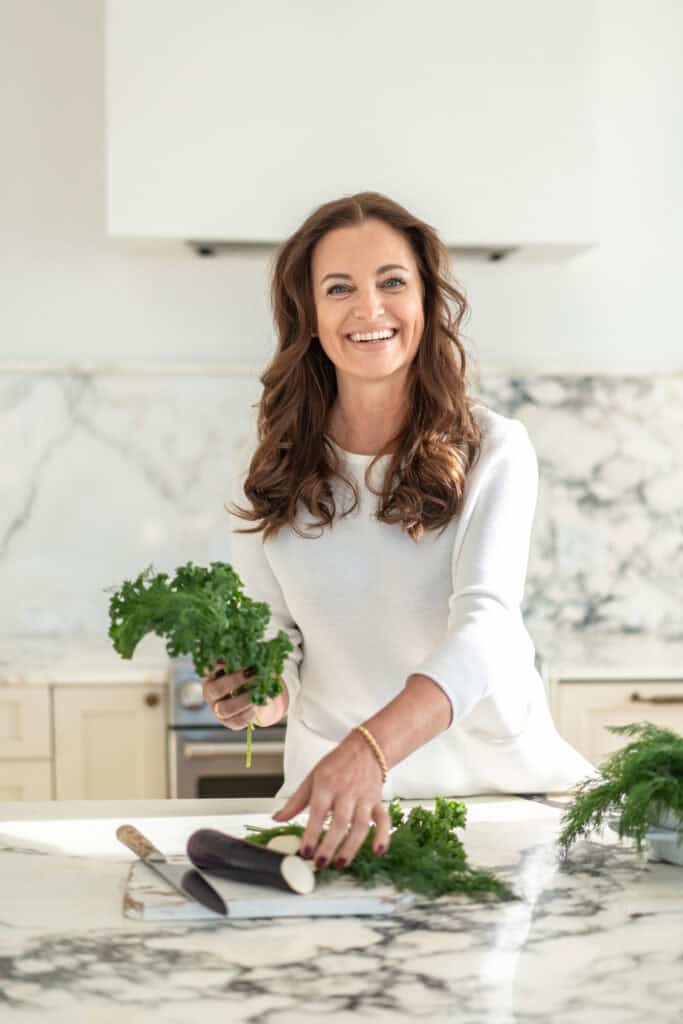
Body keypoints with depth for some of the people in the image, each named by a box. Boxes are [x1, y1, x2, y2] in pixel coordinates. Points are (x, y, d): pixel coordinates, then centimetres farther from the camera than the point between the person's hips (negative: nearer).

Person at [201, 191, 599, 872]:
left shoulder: (493, 450, -7)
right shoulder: (270, 461, 2)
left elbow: (484, 621, -23)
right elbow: (269, 629, 9)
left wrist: (371, 749, -40)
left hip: (500, 776, -1)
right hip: (333, 774, 1)